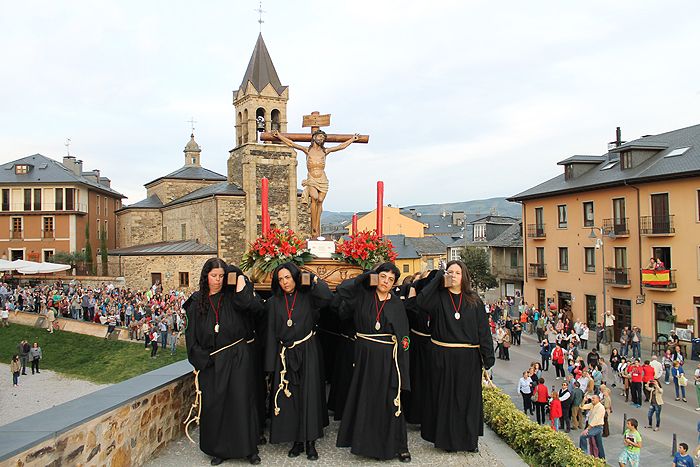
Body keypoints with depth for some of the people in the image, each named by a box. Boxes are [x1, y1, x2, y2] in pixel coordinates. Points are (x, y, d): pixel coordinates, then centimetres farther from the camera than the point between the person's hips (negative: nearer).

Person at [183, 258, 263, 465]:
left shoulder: (233, 296, 0)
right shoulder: (197, 301, 5)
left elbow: (257, 308, -15)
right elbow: (191, 334, 6)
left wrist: (241, 289, -15)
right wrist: (201, 359, -3)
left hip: (238, 358, -2)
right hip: (210, 361, 2)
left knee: (241, 400, 2)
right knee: (214, 404, 6)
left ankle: (249, 448, 15)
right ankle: (218, 449, 22)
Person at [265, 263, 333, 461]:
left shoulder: (308, 297, -1)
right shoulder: (274, 302, 5)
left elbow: (327, 297, -22)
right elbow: (271, 333, 2)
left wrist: (314, 280, -11)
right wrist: (271, 364, -2)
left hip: (307, 353, -2)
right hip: (285, 355, 2)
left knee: (309, 395, -1)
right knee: (289, 398, 5)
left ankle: (310, 441, 8)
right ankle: (297, 440, 17)